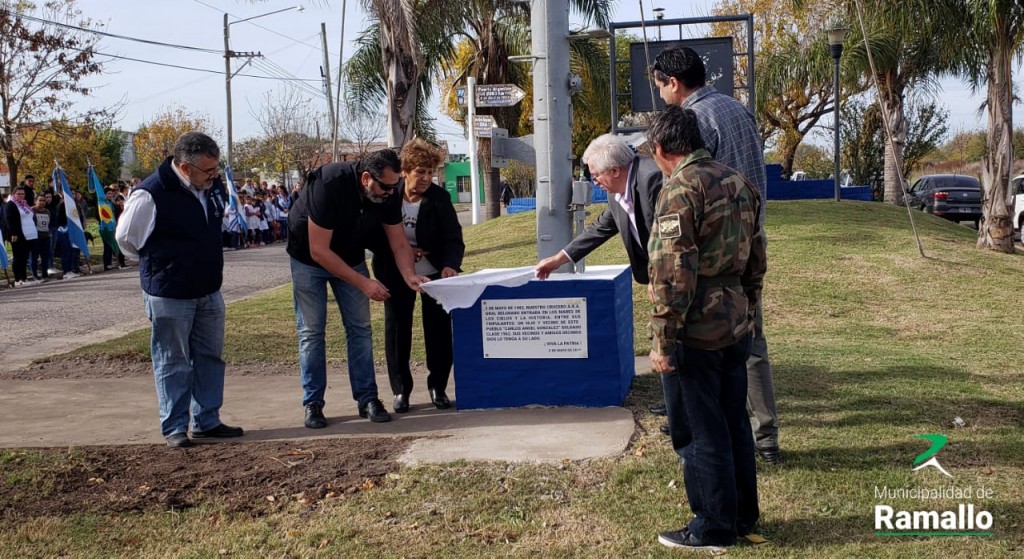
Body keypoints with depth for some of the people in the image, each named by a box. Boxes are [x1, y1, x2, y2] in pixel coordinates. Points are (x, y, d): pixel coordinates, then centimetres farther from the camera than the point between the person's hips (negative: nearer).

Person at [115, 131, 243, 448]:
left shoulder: (213, 188, 1)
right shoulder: (149, 195, -20)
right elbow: (125, 237, -6)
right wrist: (157, 265, 5)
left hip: (209, 291, 7)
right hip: (169, 295, -7)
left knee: (210, 357, 12)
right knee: (173, 363, 2)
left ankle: (207, 421, 24)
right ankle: (174, 428, 13)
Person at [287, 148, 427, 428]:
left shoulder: (388, 193, -19)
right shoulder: (330, 185, -35)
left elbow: (399, 242, -10)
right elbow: (318, 251, -33)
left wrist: (409, 275, -30)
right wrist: (363, 283, -33)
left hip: (350, 257, 5)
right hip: (308, 257, -5)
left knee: (360, 328, 1)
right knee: (311, 330, -5)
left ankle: (367, 398, 6)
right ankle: (313, 403, 2)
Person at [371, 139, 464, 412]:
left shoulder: (439, 198, -13)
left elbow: (453, 238, -16)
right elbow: (373, 235, -4)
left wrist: (450, 265, -35)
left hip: (434, 272, 0)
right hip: (396, 274, 0)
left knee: (438, 328, 0)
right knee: (397, 329, 1)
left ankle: (438, 387, 15)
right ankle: (400, 390, 13)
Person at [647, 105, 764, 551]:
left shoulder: (680, 190, -16)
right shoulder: (738, 183, 10)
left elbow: (674, 275, -20)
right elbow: (756, 260, 16)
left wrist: (662, 341, -15)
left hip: (698, 332, -8)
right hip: (736, 326, 8)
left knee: (703, 431, 3)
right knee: (734, 422, 17)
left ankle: (714, 528, 13)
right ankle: (743, 516, 28)